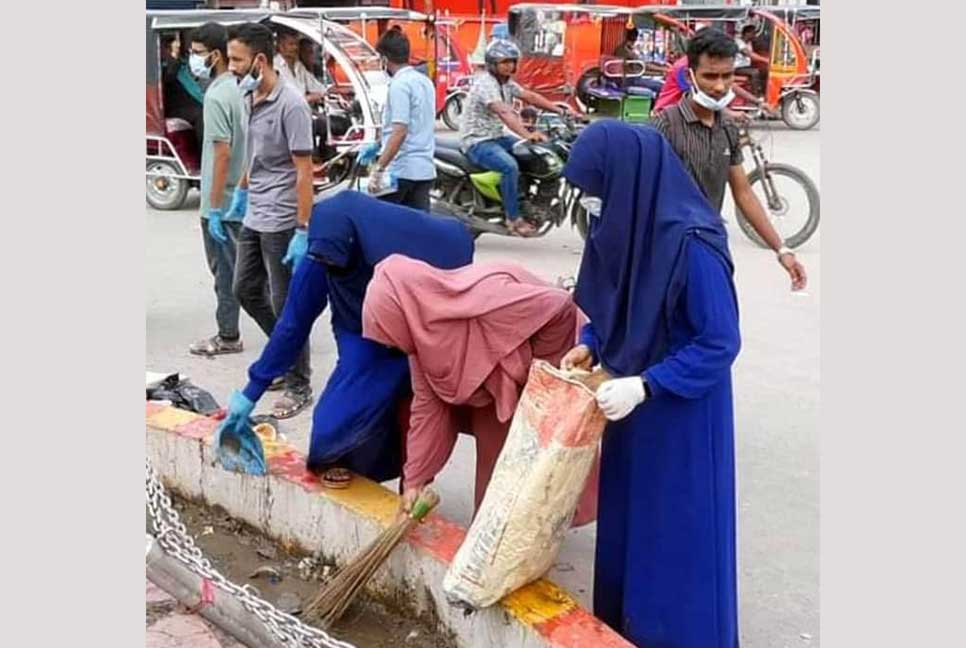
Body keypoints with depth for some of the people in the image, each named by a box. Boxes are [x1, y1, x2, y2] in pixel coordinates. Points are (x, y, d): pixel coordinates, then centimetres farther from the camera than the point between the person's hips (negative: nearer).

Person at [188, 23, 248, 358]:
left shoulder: (216, 96, -18)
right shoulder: (238, 88, 9)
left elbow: (222, 153, -22)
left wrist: (214, 208, -20)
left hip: (221, 202, -9)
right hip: (241, 198, 9)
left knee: (225, 271, 2)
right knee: (241, 270, 15)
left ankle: (228, 336, 12)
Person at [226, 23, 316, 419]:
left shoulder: (290, 104, -18)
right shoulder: (251, 98, 5)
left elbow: (304, 172, -19)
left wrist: (302, 231, -20)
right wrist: (241, 193, 28)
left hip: (281, 223, -8)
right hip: (253, 218, 8)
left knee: (286, 306, 1)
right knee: (245, 290, 17)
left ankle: (299, 386, 15)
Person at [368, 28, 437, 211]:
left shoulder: (400, 84, -12)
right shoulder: (425, 81, 14)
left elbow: (399, 132, -21)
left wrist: (378, 168, -21)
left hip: (400, 170, -8)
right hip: (425, 169, 8)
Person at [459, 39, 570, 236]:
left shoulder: (506, 82, 11)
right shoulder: (485, 83, -20)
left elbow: (530, 96, 5)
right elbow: (504, 112, -35)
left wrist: (560, 110, -6)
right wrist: (527, 134, -47)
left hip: (497, 137, 10)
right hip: (477, 141, -10)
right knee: (510, 166, -32)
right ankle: (513, 218, -22)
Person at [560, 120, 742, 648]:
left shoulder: (690, 243, -27)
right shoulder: (624, 223, -3)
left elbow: (720, 343, -22)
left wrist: (644, 386, -27)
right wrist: (590, 345, -4)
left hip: (681, 411, -8)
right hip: (635, 398, 8)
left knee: (675, 533, 7)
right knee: (626, 518, 20)